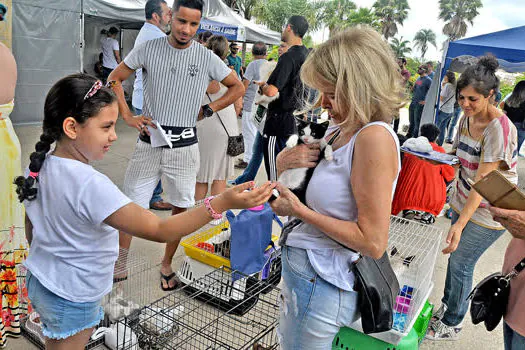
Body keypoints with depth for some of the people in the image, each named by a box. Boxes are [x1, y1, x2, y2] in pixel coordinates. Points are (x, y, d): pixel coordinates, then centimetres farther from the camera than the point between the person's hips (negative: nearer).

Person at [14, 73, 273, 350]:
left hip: (40, 282, 8)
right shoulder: (90, 186, -34)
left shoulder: (39, 168, -7)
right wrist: (223, 202, -44)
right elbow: (159, 231, -38)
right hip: (72, 301, -7)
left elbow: (31, 229, 8)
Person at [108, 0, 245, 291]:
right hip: (149, 142, 0)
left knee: (181, 207, 9)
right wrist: (127, 116, -2)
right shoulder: (148, 49, -2)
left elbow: (237, 88, 9)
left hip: (184, 146, 1)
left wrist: (207, 110, 0)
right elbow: (114, 79, 8)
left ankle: (166, 265, 29)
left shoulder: (207, 58, -3)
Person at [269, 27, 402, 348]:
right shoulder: (339, 130, 3)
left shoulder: (374, 137, -23)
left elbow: (373, 242, -25)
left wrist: (299, 210, -19)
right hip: (306, 268, 8)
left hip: (321, 282, -8)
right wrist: (287, 161, -7)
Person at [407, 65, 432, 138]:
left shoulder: (428, 80, -10)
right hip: (413, 103, 8)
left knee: (417, 123, 0)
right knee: (411, 122, 17)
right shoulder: (418, 79, 14)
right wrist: (412, 88, 3)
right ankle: (408, 136, 28)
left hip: (420, 104, -8)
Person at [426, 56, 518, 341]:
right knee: (456, 255, 16)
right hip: (463, 201, 7)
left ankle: (451, 325, 22)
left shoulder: (499, 129, -25)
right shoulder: (467, 117, -1)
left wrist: (461, 223, -33)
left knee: (460, 263, 2)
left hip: (488, 212, -7)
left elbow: (482, 181, -29)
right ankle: (447, 305, 37)